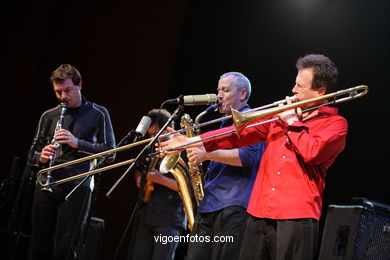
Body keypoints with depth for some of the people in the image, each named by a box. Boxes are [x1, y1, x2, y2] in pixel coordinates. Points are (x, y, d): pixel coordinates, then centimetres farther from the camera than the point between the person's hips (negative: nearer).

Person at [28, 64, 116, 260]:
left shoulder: (98, 114, 6)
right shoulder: (48, 116, 16)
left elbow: (110, 153, 0)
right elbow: (33, 155, 19)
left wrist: (78, 143, -13)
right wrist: (41, 158, -6)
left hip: (77, 187, -3)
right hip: (46, 187, 4)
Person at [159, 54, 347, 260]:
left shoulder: (336, 123, 2)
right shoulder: (282, 113, 19)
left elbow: (311, 153, -16)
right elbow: (241, 133, 17)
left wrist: (293, 122, -2)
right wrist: (192, 142, 11)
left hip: (296, 215, -6)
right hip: (260, 213, 6)